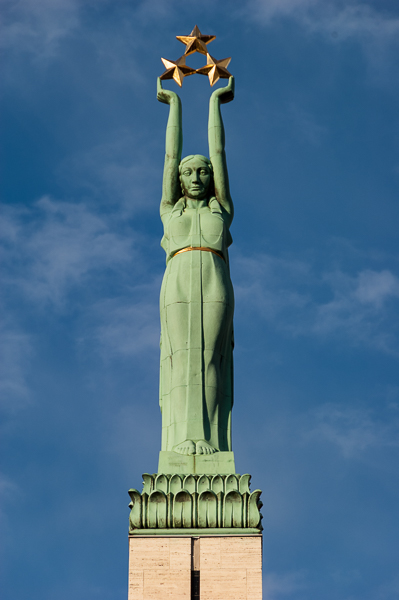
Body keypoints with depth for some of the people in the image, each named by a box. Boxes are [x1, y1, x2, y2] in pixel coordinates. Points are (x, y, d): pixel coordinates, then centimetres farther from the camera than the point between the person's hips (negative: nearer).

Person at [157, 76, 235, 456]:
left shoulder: (221, 208, 22)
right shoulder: (171, 209, 23)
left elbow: (218, 151, 25)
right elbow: (171, 154, 26)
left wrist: (215, 102, 30)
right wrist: (174, 105, 31)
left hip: (215, 286, 0)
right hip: (178, 286, 0)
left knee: (209, 360, -8)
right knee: (182, 360, -9)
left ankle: (210, 439, -14)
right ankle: (183, 439, -15)